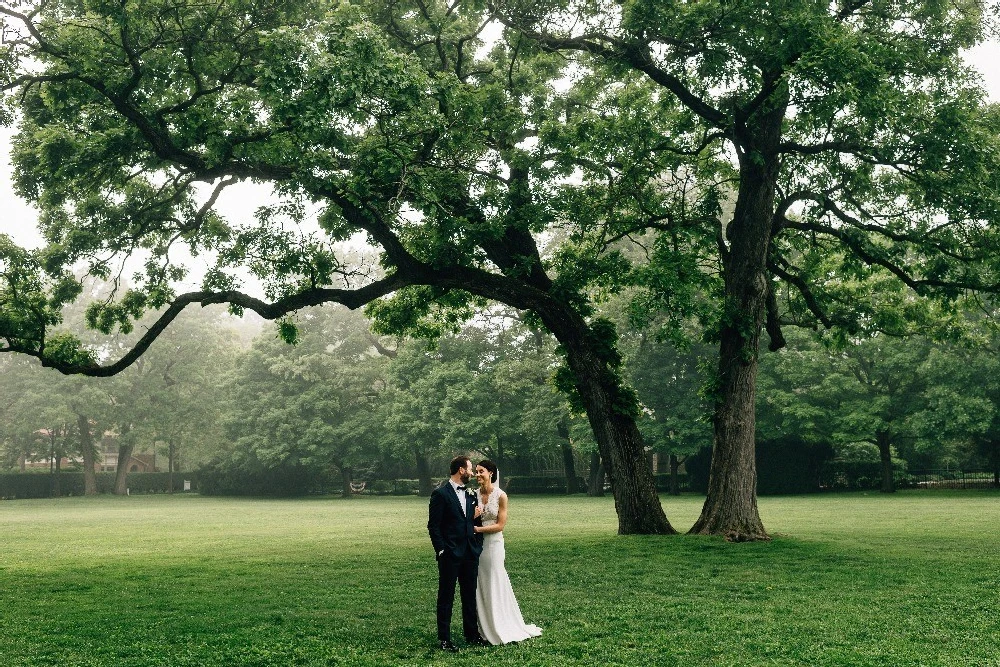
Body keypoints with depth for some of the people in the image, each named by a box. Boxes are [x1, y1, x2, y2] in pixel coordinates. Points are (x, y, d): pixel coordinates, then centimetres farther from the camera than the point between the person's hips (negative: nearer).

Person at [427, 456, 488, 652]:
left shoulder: (471, 494, 12)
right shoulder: (441, 494, -9)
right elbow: (433, 525, -10)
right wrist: (441, 550, -14)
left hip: (470, 554, 7)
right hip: (450, 555, -7)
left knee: (470, 595, 14)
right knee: (446, 597, 2)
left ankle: (472, 634, 24)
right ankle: (444, 639, 8)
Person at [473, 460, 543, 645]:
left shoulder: (500, 496, -8)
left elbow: (500, 525, -9)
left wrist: (478, 529, -15)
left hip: (493, 544, -4)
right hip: (476, 544, 4)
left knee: (495, 586, 2)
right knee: (479, 586, 6)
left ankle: (501, 629, 15)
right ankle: (485, 630, 16)